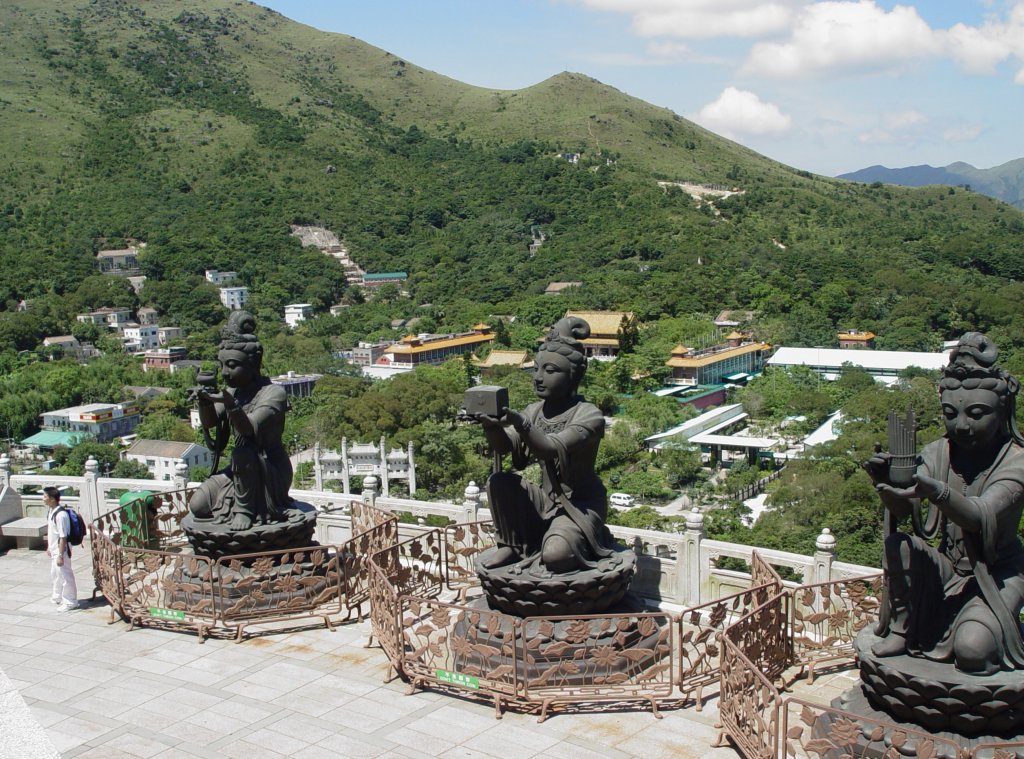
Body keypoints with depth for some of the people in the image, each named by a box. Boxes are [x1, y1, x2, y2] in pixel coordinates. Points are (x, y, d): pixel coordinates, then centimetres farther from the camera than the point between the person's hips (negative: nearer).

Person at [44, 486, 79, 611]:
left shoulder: (61, 515, -26)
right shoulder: (50, 511, 3)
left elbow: (63, 537, -24)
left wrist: (60, 555, -22)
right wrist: (49, 547, 21)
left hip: (61, 551, -10)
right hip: (54, 550, 10)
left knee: (65, 576, 3)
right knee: (55, 574, 24)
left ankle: (70, 602, 15)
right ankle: (57, 597, 42)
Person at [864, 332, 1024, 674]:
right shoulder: (938, 452, -5)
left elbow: (981, 517, -35)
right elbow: (902, 511, -19)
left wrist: (936, 491, -55)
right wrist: (887, 484, -42)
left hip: (997, 574, -3)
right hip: (949, 569, 4)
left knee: (971, 648, -29)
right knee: (897, 544, -26)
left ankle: (996, 620, 6)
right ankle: (901, 629, -6)